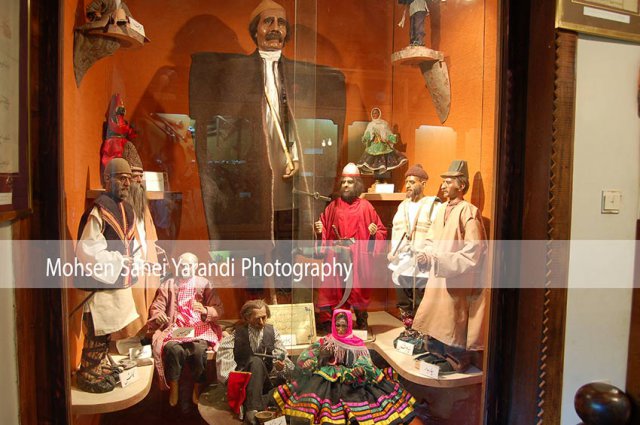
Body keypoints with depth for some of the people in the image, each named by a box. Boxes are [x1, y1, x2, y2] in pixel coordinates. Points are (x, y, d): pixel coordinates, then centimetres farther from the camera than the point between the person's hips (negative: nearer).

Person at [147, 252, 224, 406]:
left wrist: (205, 310, -18)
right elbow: (156, 307, 6)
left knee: (199, 348, -32)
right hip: (175, 328, 1)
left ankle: (198, 391, -13)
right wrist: (158, 315, -17)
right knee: (173, 348, -32)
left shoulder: (204, 284, 10)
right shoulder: (168, 285, 15)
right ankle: (173, 389, -15)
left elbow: (219, 309, 3)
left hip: (199, 327, -1)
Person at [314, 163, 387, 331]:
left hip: (359, 259, -1)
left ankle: (362, 325, 23)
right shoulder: (333, 206, 9)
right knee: (333, 292, 2)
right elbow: (324, 231, 15)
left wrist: (375, 232, -15)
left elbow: (382, 231, 6)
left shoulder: (365, 206, 2)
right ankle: (327, 326, 13)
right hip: (336, 258, 2)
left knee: (358, 291, 4)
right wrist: (319, 230, -6)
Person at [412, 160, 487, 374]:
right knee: (435, 314, 15)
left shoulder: (468, 212, -15)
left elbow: (472, 252, -18)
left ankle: (456, 360, 23)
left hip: (457, 278, -7)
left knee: (454, 318, 5)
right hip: (437, 276, 7)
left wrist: (437, 260, -21)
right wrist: (426, 255, -8)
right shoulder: (442, 209, 6)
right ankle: (437, 353, 33)